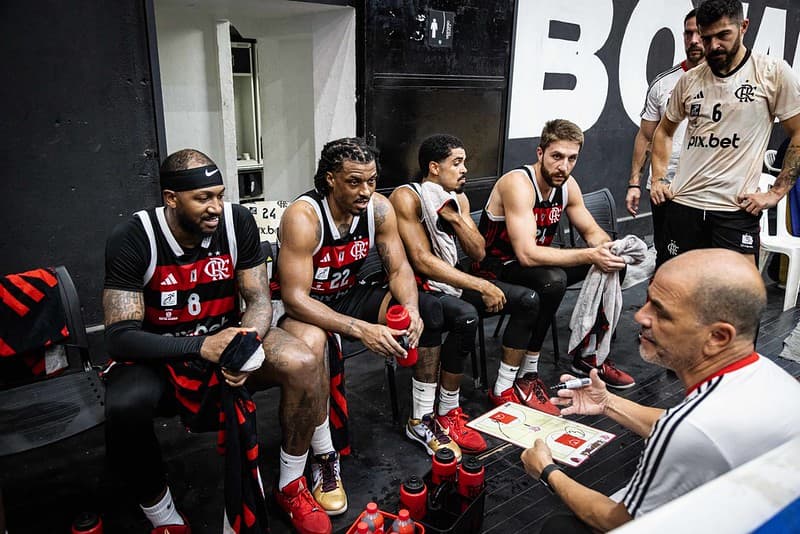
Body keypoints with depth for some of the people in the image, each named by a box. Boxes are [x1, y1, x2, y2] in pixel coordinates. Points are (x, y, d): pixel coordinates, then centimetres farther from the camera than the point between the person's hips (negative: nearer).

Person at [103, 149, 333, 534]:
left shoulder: (237, 222, -11)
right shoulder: (131, 239, -19)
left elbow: (259, 299, -7)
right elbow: (120, 336, -21)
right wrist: (201, 347, -36)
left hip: (226, 335, 2)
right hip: (160, 354, -2)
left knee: (304, 366, -24)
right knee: (124, 408, -34)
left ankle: (291, 487, -1)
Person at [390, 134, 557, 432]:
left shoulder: (458, 199, 9)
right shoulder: (407, 197, -16)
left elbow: (478, 253, 4)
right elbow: (422, 262, -23)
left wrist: (455, 218, -14)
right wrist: (482, 287, -24)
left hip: (450, 282, 8)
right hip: (416, 287, -8)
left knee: (528, 300, 0)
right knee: (466, 316, -37)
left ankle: (505, 390, 10)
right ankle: (448, 412, -18)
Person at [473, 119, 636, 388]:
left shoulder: (567, 185, -1)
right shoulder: (518, 184, -26)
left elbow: (592, 231, 8)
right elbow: (527, 255, -35)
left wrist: (609, 248, -16)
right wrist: (590, 256, -35)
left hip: (534, 261, 8)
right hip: (495, 268, -8)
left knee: (606, 266, -2)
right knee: (553, 280, -35)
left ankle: (589, 355, 13)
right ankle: (507, 382, -23)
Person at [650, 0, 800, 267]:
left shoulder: (774, 72, -2)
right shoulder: (689, 80, 8)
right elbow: (664, 131, 20)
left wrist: (776, 192, -5)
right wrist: (658, 179, 9)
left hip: (736, 209, -3)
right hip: (682, 203, 3)